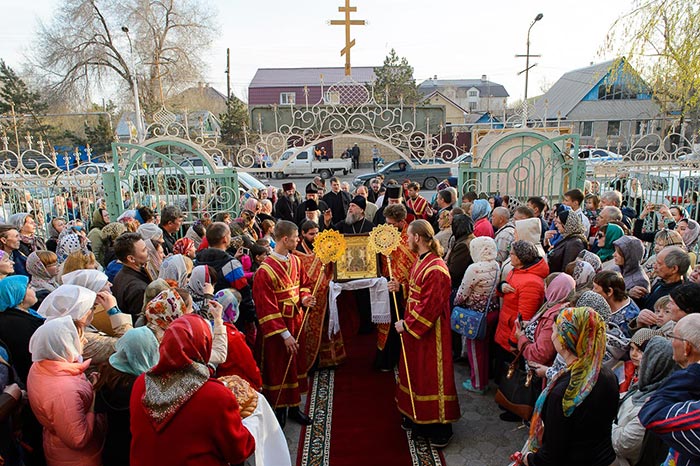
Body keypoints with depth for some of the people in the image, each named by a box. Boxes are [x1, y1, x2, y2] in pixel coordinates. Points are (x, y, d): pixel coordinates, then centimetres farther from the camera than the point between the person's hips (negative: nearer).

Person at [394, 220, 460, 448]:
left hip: (430, 333, -10)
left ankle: (440, 428, 19)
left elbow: (430, 306, -25)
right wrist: (400, 287, 3)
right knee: (416, 371, 20)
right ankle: (416, 418, 37)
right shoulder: (421, 261, 6)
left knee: (431, 376, 3)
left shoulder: (435, 270, -25)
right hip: (415, 328, 10)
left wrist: (407, 324, -19)